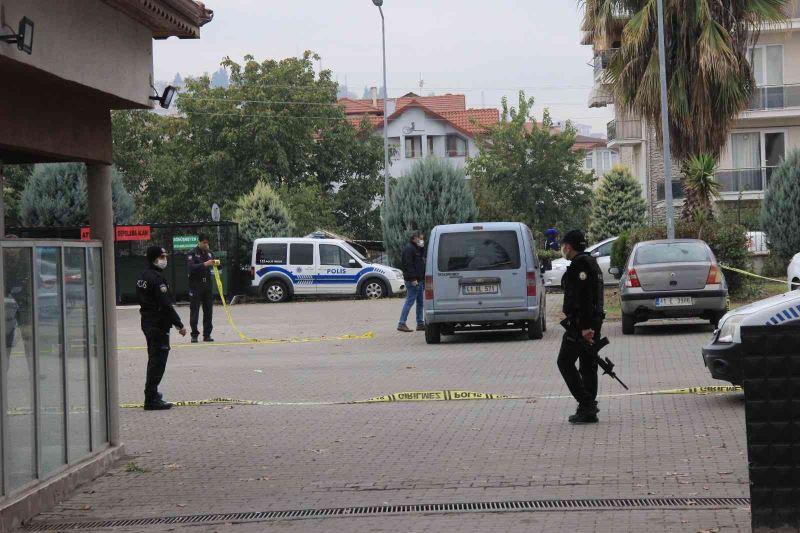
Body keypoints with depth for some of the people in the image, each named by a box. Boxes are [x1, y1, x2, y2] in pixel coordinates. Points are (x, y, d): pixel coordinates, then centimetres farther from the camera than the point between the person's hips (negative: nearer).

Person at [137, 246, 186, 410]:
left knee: (154, 359, 20)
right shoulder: (156, 278, -18)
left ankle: (151, 393, 30)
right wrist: (179, 325, -17)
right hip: (158, 325, -10)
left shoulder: (143, 277, 13)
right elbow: (166, 305, -21)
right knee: (158, 359, -7)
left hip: (147, 322, 10)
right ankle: (152, 399, -8)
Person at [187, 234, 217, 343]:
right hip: (195, 286, -5)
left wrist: (217, 264, -11)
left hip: (207, 285, 5)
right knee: (194, 310, -3)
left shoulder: (209, 253, 12)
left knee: (208, 311, 5)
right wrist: (204, 264, -31)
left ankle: (207, 334, 10)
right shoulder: (192, 254, -5)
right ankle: (194, 335, 0)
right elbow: (191, 267, -20)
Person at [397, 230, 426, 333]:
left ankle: (420, 324, 17)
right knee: (410, 301, -11)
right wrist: (413, 279, -25)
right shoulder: (409, 249, -12)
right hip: (413, 281, -10)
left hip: (419, 280, 10)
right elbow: (408, 265, -20)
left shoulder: (418, 249, 21)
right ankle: (402, 324, -11)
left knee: (420, 302, 12)